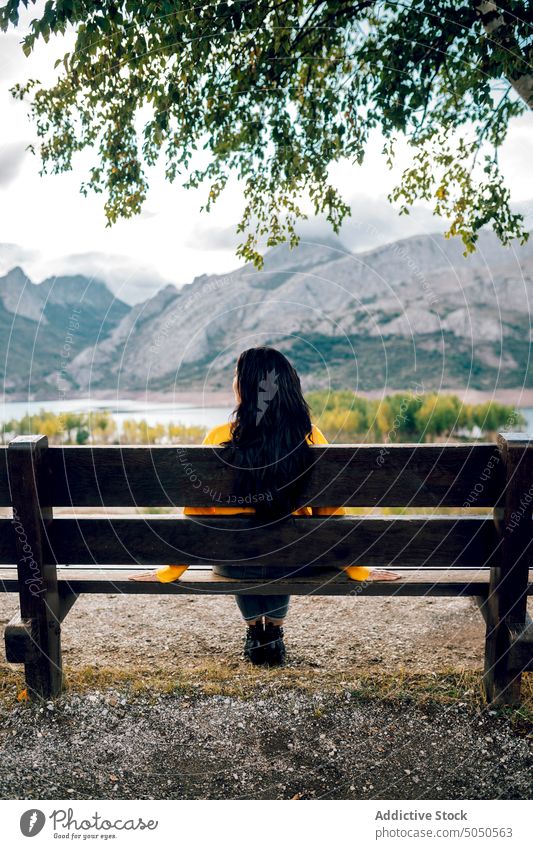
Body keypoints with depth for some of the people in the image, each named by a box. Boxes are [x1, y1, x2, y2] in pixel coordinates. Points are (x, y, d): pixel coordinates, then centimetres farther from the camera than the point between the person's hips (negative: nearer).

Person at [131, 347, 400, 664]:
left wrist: (170, 571, 6)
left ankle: (255, 631, 41)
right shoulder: (311, 439, -15)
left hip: (235, 565, -1)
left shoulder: (219, 439, -18)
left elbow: (196, 513, -8)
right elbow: (332, 511, -7)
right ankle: (274, 632, 41)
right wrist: (357, 569, 8)